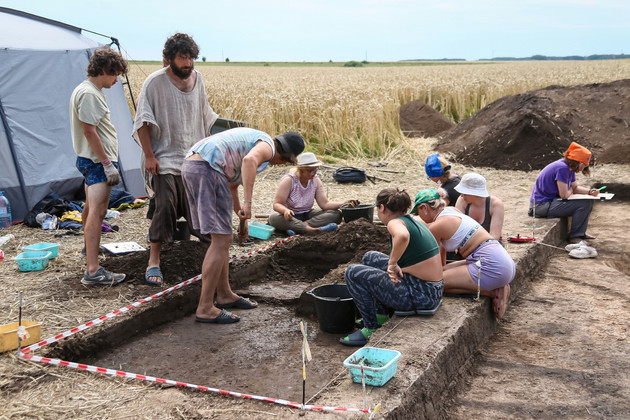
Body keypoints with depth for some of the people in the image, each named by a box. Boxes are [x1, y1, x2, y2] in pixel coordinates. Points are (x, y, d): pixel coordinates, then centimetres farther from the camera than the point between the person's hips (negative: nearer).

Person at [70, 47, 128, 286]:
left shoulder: (91, 91, 15)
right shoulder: (88, 94, -17)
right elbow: (89, 131, -21)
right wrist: (107, 163, -21)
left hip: (91, 160, 11)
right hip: (97, 161, -11)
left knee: (91, 207, 27)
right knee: (97, 211, -17)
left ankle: (90, 248, 47)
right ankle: (92, 271, -23)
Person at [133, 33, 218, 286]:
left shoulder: (197, 79, 6)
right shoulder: (155, 82, -10)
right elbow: (142, 122, -9)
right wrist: (148, 155, -14)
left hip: (194, 157, 5)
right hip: (165, 159, -5)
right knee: (165, 207, -10)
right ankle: (153, 261, 1)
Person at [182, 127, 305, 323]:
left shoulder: (250, 140, 30)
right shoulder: (268, 146, 0)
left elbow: (231, 186, 36)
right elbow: (249, 161, -26)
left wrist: (243, 219, 38)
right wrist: (248, 203, -27)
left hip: (191, 167, 10)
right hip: (207, 170, -10)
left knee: (222, 238, 17)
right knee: (221, 241, -6)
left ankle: (224, 295, 26)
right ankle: (205, 308, -4)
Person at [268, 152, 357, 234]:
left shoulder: (316, 181, -3)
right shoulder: (289, 180, -17)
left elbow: (324, 204, -8)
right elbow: (277, 204, -20)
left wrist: (344, 203, -23)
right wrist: (285, 210, -44)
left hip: (306, 215, 4)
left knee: (336, 214, -16)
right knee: (274, 218, -40)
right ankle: (312, 229, -47)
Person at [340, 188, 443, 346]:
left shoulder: (395, 222, -14)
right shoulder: (414, 221, 14)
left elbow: (402, 236, -39)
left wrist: (392, 262, -25)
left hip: (419, 296, -9)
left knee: (353, 273, -3)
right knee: (370, 258, 23)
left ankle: (372, 330, 3)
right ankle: (381, 317, 29)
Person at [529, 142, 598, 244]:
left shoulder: (569, 168, 8)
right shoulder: (562, 168, -23)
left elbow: (575, 187, 19)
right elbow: (564, 195, -22)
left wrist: (589, 191, 1)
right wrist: (571, 190, 1)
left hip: (551, 201, 11)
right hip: (541, 204, -11)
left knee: (588, 201, 14)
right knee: (584, 204, -18)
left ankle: (581, 232, 19)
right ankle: (574, 236, -5)